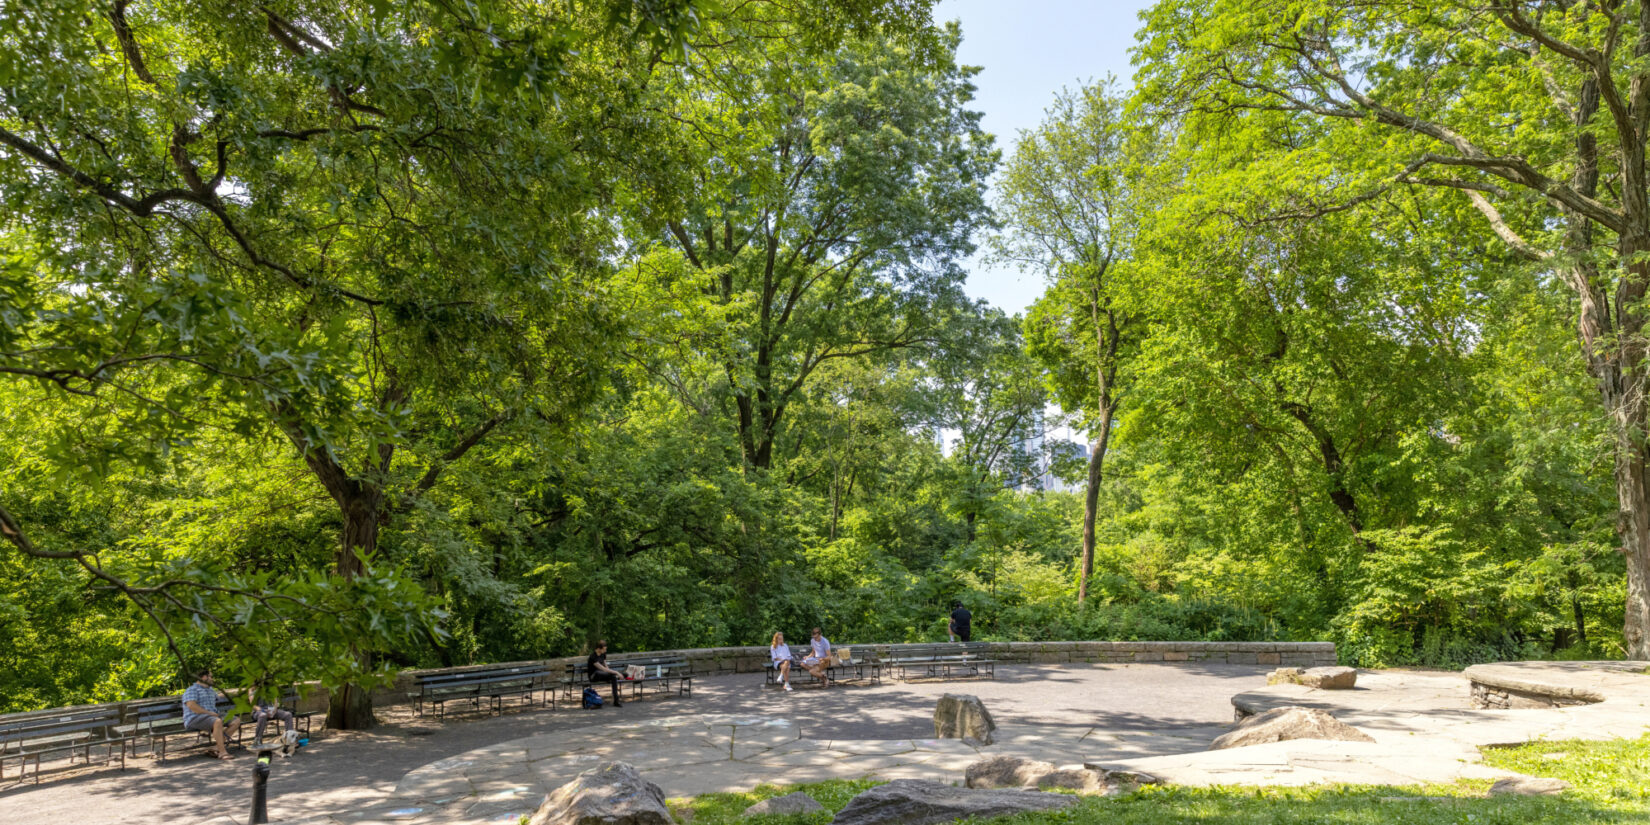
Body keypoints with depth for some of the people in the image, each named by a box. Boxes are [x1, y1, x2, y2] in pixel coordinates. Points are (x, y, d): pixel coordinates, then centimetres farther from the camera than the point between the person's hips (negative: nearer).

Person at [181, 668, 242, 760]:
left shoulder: (211, 690, 25)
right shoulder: (192, 690, -2)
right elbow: (191, 705, -18)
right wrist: (209, 713, -19)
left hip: (212, 717, 9)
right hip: (195, 719, -9)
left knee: (236, 721, -9)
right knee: (217, 722, -37)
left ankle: (217, 746, -22)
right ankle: (222, 752, -37)